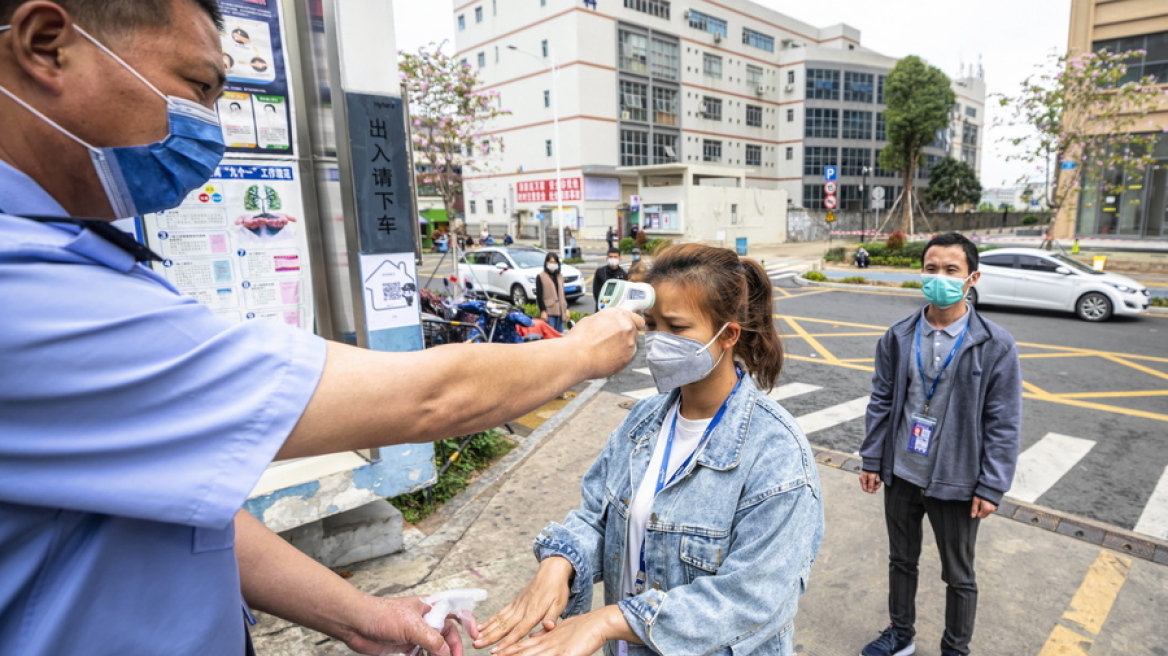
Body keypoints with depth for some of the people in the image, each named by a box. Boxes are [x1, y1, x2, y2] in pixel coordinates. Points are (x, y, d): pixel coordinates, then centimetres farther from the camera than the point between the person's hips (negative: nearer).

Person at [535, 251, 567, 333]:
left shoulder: (560, 276, 16)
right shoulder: (541, 277, -1)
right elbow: (539, 296, -6)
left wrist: (566, 309, 12)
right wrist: (543, 311, -13)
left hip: (560, 311, 6)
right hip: (548, 311, -6)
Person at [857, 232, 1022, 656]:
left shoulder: (995, 346, -12)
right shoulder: (899, 337, -4)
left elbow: (1004, 424, -9)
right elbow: (881, 403, 2)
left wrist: (992, 487, -10)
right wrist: (872, 459, 1)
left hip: (956, 482, -3)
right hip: (900, 476, 3)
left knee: (958, 576, 17)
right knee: (901, 561, 21)